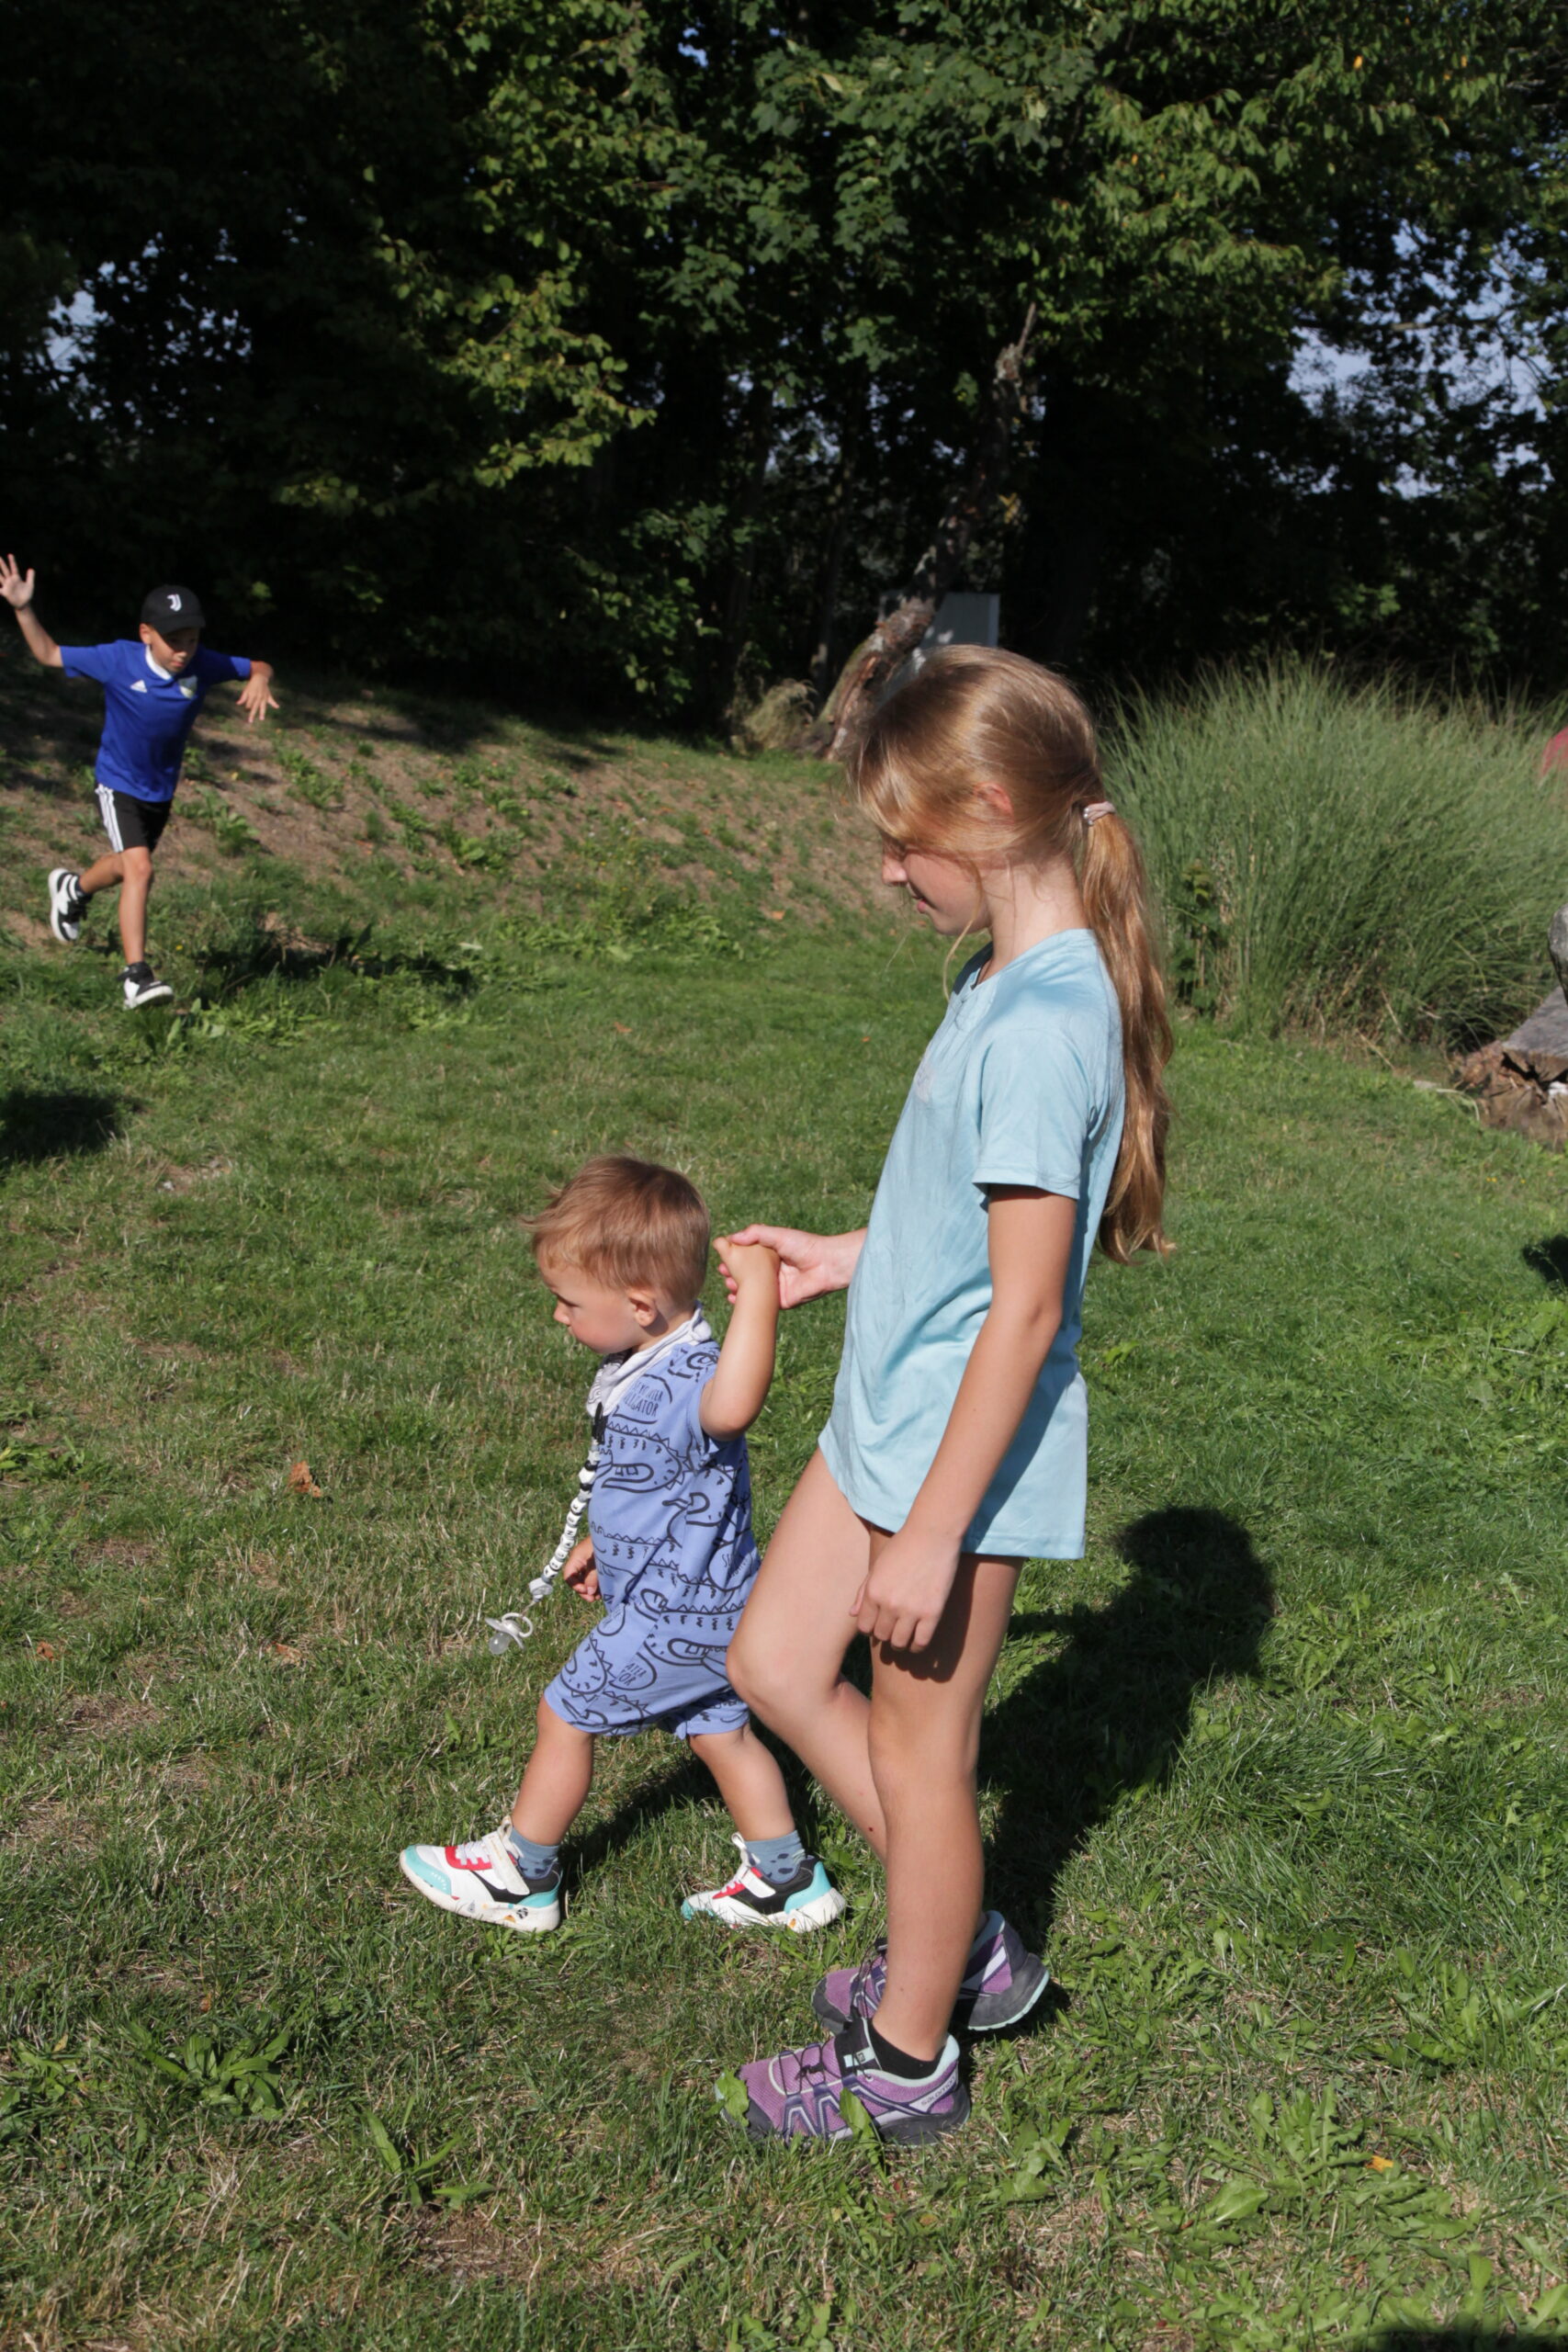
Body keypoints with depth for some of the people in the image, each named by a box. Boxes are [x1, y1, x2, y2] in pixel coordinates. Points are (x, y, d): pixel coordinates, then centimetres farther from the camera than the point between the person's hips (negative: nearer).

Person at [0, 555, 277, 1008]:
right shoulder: (117, 660, -21)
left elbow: (257, 667, -5)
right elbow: (49, 655, -9)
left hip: (161, 789, 5)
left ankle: (74, 888, 60)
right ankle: (136, 976, -21)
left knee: (128, 865, 26)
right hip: (119, 784, -5)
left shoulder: (203, 666, -16)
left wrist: (259, 680, -29)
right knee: (139, 869, -22)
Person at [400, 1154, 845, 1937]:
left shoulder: (690, 1378, -32)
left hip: (675, 1614, -9)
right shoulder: (645, 1362, 1)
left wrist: (758, 1290, -59)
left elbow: (731, 1408, -60)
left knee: (565, 1716, 8)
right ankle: (787, 1881, 35)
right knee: (721, 1732, 21)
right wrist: (597, 1541, 29)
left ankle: (521, 1876, 29)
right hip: (700, 1604, 9)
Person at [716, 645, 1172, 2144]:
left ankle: (906, 2065, 34)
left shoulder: (1043, 1022, -26)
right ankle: (964, 1947, 36)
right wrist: (846, 1259, 22)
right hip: (888, 1412, 10)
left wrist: (932, 1533, -22)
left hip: (968, 1451, -10)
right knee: (773, 1665, 19)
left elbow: (1027, 1305, -26)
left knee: (915, 1752, 9)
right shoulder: (1008, 975, 4)